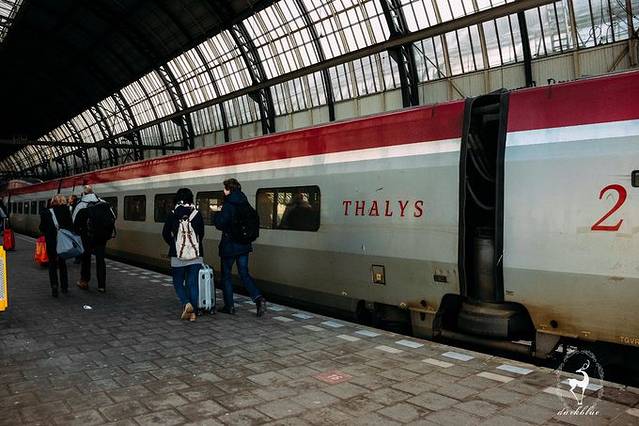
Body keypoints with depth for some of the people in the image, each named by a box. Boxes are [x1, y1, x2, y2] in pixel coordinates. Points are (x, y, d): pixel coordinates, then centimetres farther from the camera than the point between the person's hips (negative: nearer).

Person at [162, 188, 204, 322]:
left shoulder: (172, 215, -4)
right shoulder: (197, 214, -1)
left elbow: (165, 233, 2)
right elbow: (201, 233, 6)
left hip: (178, 256, -1)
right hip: (196, 255, 1)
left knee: (178, 282, 12)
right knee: (193, 283, 7)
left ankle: (186, 303, -11)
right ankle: (193, 312, 6)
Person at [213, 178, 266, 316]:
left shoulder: (228, 205, -15)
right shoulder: (245, 205, 6)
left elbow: (220, 224, -19)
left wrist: (217, 216, -1)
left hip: (229, 246, -6)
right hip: (244, 245, 6)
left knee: (226, 275, 9)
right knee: (244, 274, 11)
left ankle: (229, 306, 14)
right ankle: (258, 298, -8)